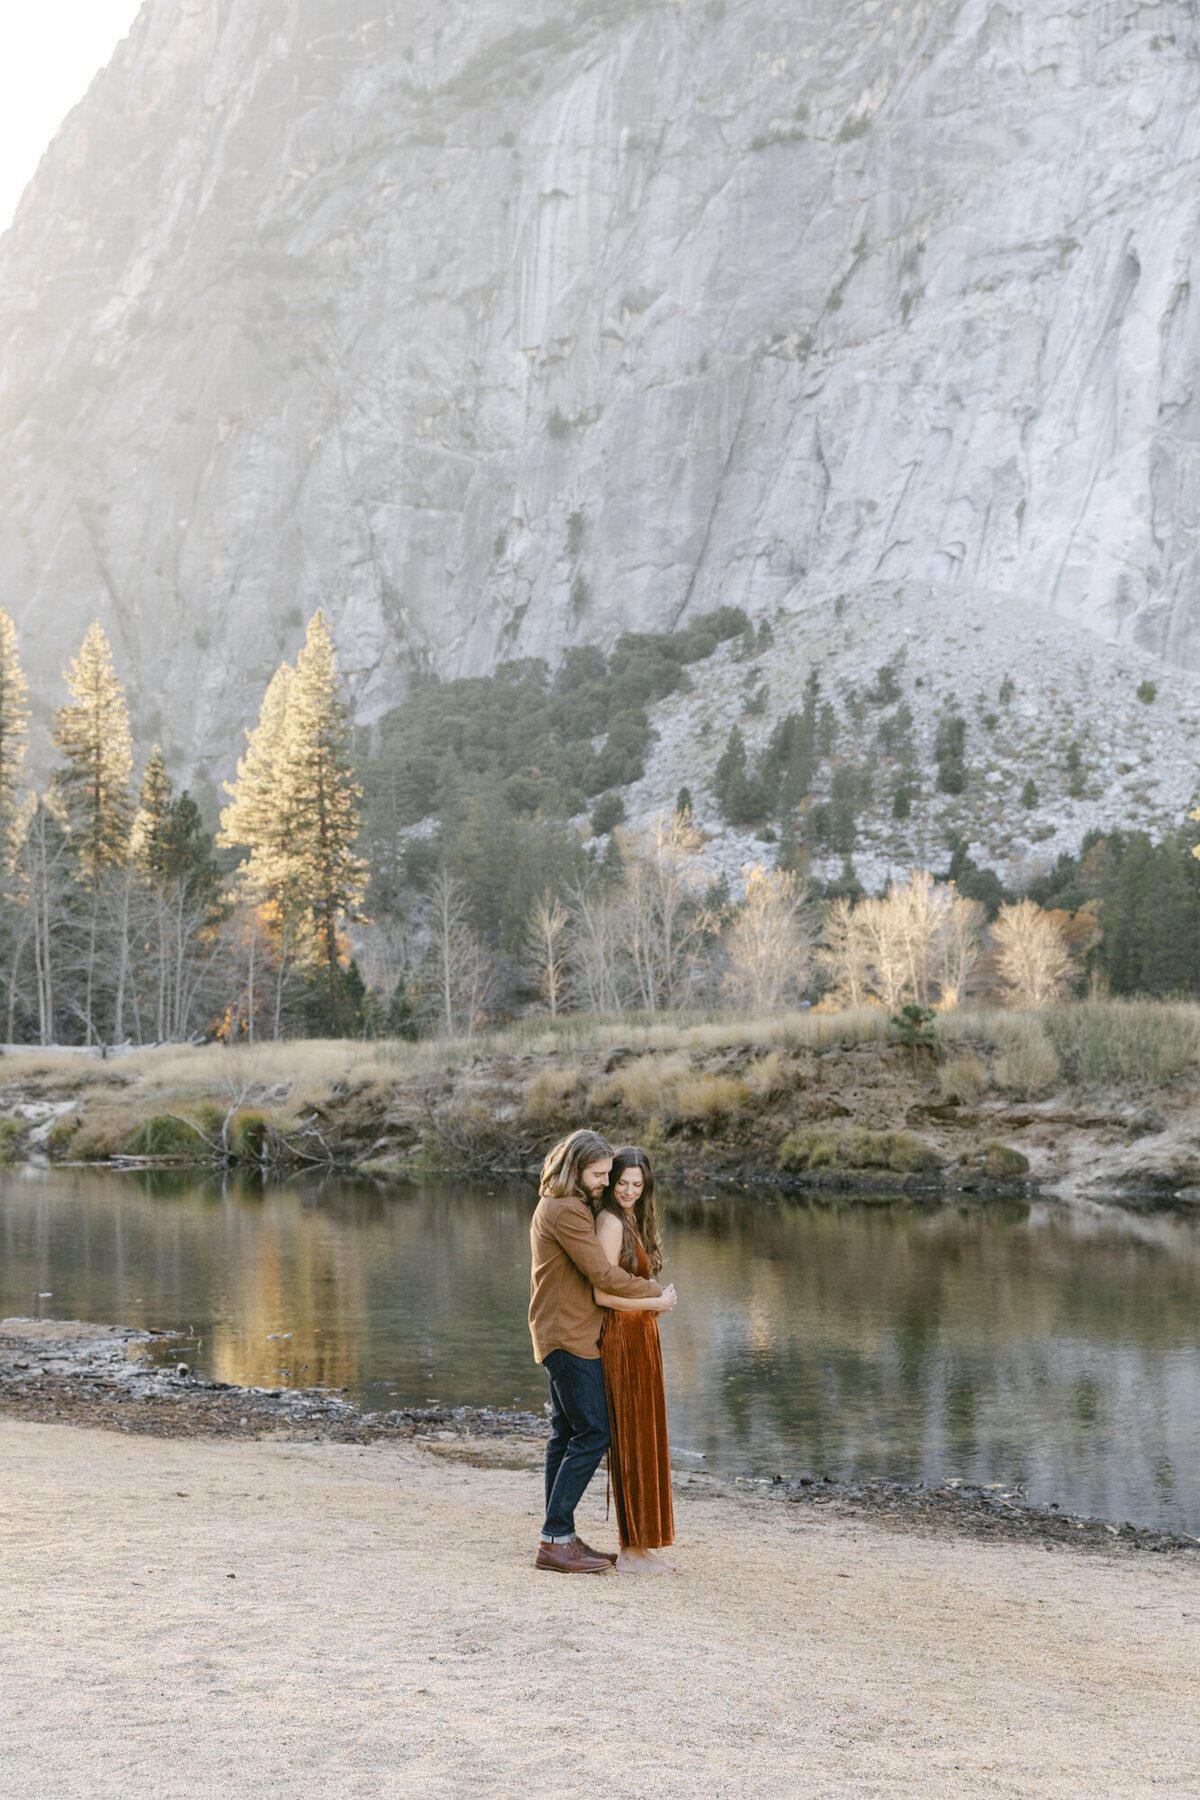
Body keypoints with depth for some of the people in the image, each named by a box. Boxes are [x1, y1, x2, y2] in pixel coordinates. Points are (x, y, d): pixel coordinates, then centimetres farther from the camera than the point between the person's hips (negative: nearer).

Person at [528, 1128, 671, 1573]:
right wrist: (655, 1291, -7)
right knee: (592, 1433, -9)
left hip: (562, 1335, 11)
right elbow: (602, 1275, -20)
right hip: (569, 1337, -11)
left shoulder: (566, 1206, 16)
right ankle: (555, 1540, -8)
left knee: (567, 1434, 12)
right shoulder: (566, 1211, -18)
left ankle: (560, 1536, 17)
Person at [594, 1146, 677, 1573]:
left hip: (641, 1338, 10)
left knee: (645, 1442, 12)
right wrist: (657, 1303, -13)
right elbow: (603, 1293, -21)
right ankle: (631, 1550, 1)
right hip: (622, 1337, -10)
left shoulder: (634, 1222, 16)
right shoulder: (610, 1222, -14)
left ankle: (642, 1545, 19)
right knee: (631, 1442, -5)